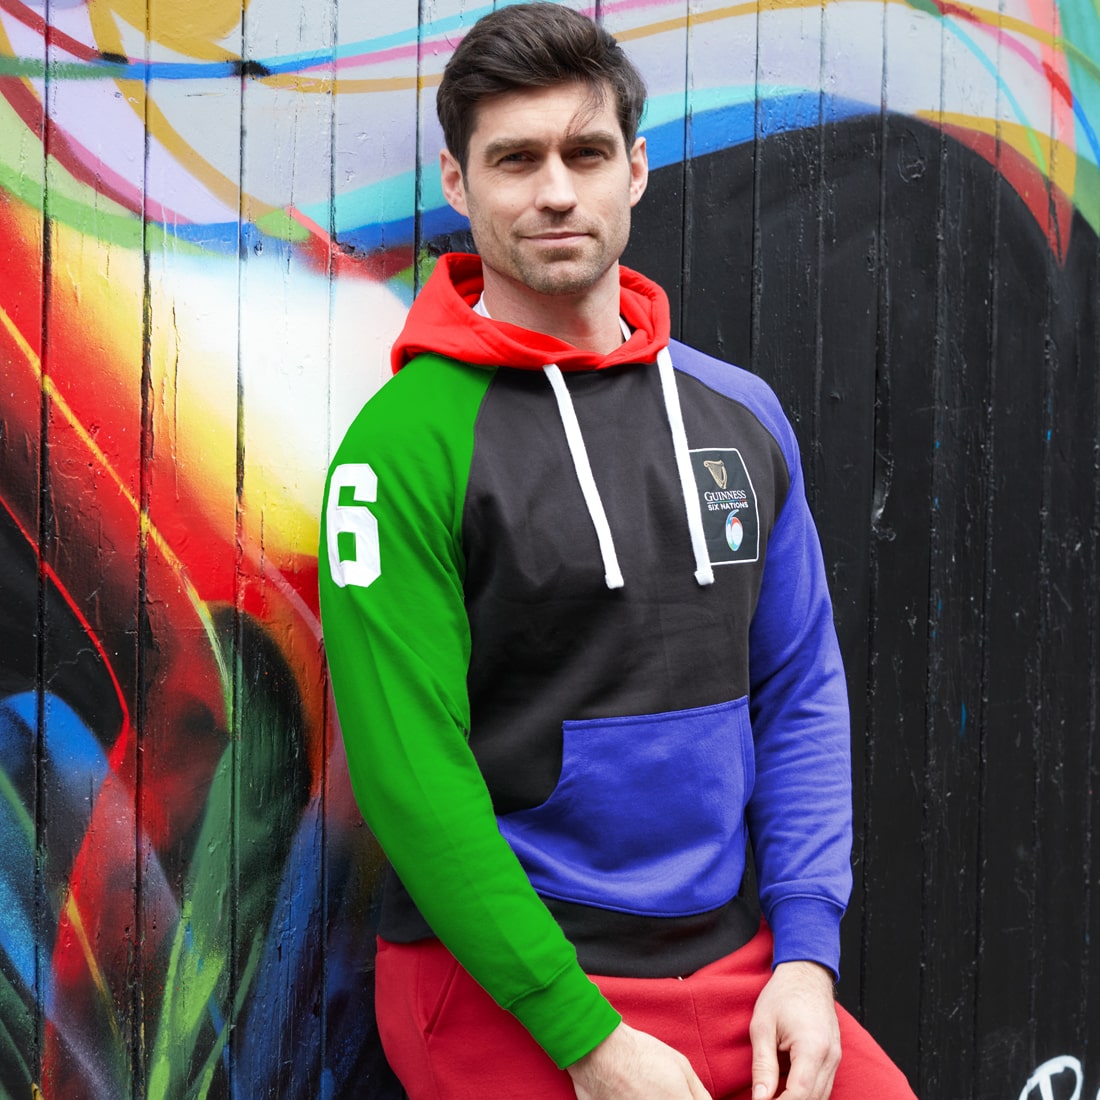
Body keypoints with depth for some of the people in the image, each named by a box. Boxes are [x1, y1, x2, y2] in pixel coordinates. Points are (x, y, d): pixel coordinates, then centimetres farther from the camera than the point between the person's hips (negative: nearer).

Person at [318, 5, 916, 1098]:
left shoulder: (740, 414, 6)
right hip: (503, 996, -4)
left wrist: (805, 955, -1)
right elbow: (409, 770, -15)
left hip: (733, 963, 5)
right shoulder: (409, 440, -11)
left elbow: (801, 697, 9)